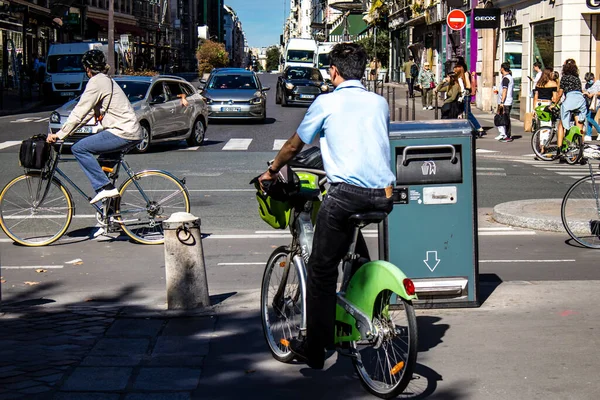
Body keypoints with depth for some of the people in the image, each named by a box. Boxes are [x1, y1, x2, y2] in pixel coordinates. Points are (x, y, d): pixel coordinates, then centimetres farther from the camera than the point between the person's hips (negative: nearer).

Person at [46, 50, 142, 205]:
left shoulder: (97, 82, -8)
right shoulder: (105, 80, 23)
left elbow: (79, 112, -11)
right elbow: (89, 113, 23)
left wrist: (59, 134, -7)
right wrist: (66, 132, 19)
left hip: (123, 133, -10)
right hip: (132, 132, 10)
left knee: (79, 148, -9)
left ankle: (104, 187, -14)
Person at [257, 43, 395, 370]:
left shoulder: (326, 103, 3)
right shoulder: (379, 103, 16)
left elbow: (294, 146, 13)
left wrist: (270, 173, 30)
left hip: (346, 192, -5)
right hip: (383, 195, 5)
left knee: (321, 271, 4)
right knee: (353, 247, 33)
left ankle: (315, 349, 7)